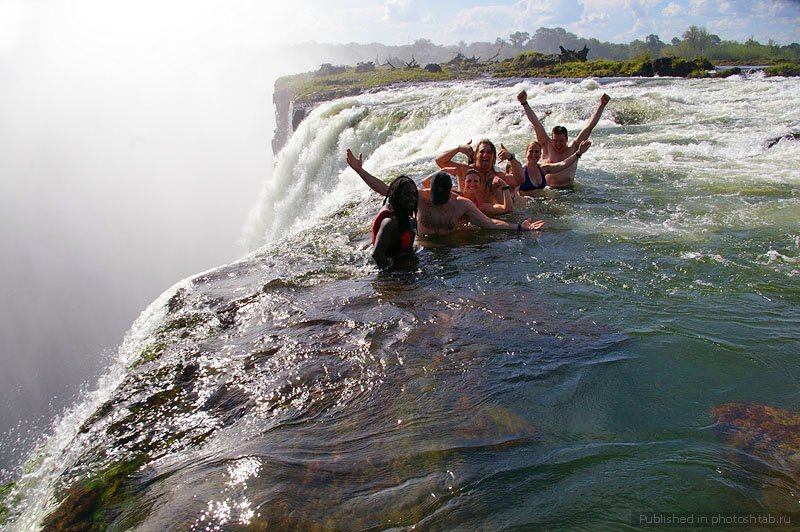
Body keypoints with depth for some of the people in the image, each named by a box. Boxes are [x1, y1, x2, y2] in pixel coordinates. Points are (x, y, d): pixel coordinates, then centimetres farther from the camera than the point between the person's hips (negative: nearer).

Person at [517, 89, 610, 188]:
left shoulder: (573, 148, 8)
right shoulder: (547, 146, 5)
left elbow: (589, 127, 8)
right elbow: (536, 124, 2)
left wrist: (601, 105, 6)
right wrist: (524, 103, 0)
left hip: (569, 188, 1)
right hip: (548, 189, -1)